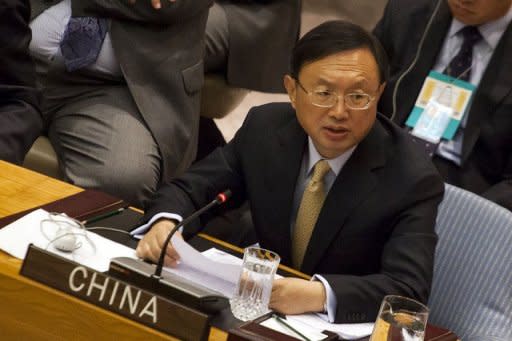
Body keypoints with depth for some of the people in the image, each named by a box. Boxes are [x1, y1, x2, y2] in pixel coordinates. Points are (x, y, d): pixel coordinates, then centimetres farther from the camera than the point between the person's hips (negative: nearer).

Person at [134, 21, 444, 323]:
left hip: (350, 328, -3)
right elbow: (190, 189, 4)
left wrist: (320, 294, -40)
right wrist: (164, 224, -20)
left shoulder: (413, 179, -16)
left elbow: (409, 289, -24)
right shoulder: (264, 128, -4)